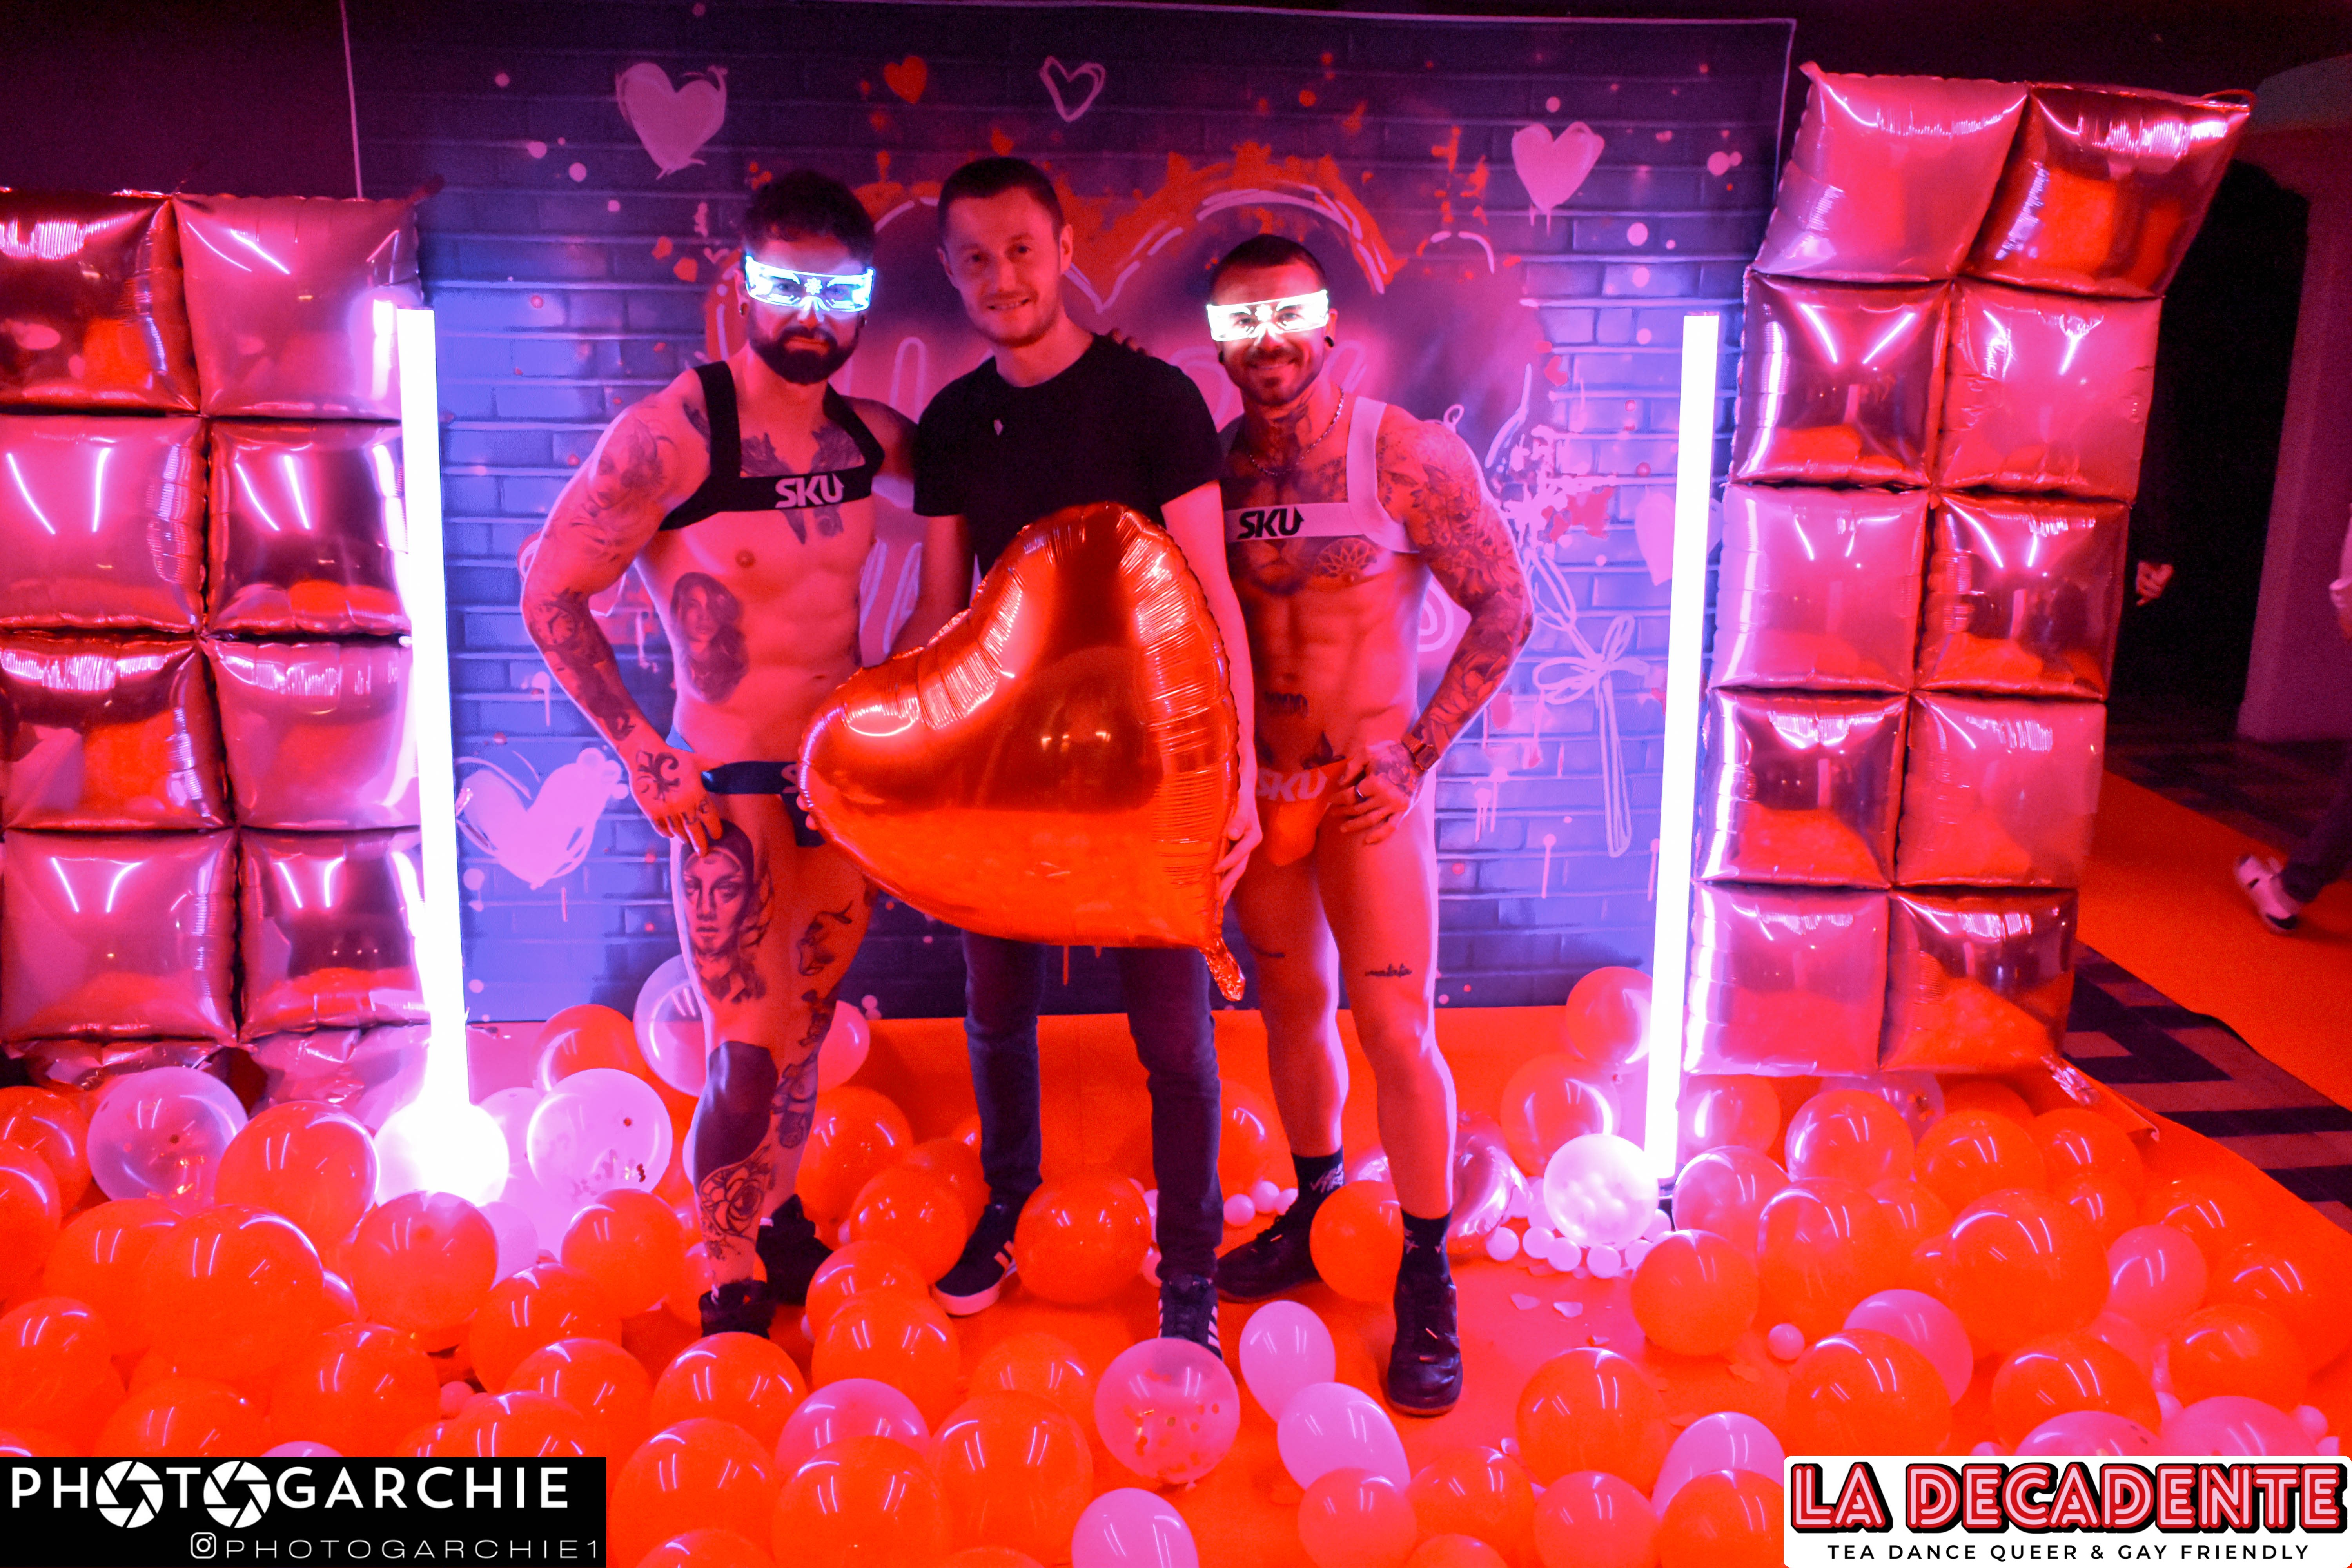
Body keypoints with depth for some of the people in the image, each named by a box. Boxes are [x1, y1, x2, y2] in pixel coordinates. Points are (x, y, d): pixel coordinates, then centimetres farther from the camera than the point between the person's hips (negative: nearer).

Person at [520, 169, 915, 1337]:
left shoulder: (868, 436, 1)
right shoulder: (670, 435, -14)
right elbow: (551, 594, -10)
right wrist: (642, 752, -14)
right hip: (729, 790, -5)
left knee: (808, 1031, 16)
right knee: (748, 1062, -4)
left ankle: (778, 1226, 37)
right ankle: (730, 1295, 18)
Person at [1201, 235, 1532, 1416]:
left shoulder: (1406, 456, -11)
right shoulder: (1213, 466, 1)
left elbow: (1505, 609, -8)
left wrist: (1416, 756, -13)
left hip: (1367, 788, -4)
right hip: (1255, 788, 4)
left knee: (1395, 1028, -3)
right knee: (1293, 1007, 15)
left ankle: (1427, 1281, 12)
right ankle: (1316, 1212, 35)